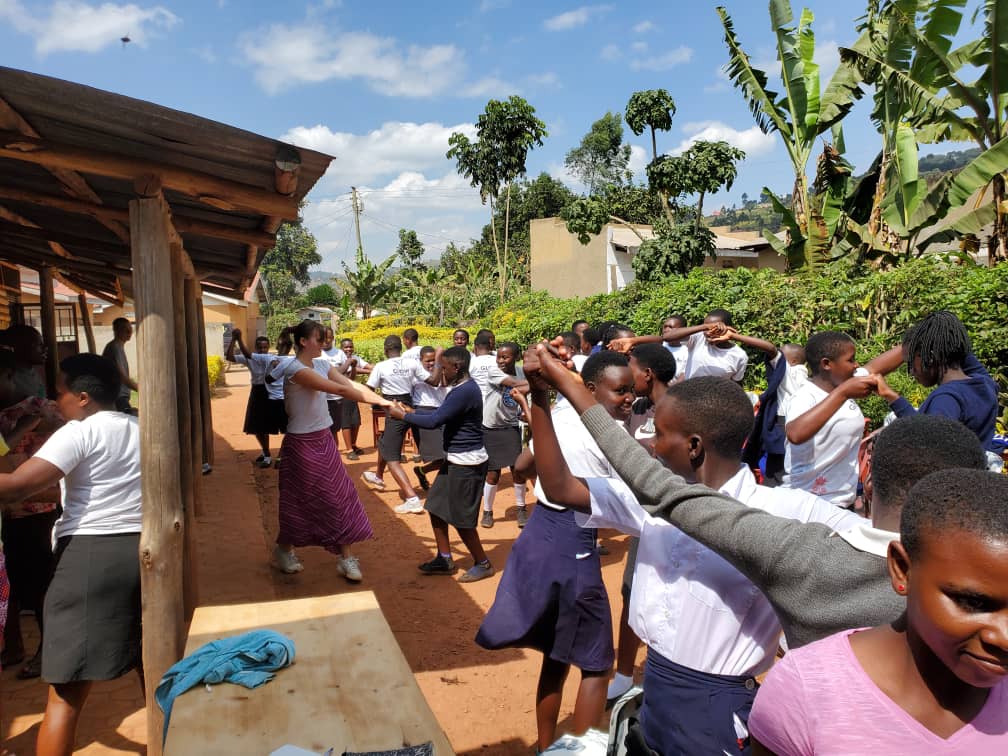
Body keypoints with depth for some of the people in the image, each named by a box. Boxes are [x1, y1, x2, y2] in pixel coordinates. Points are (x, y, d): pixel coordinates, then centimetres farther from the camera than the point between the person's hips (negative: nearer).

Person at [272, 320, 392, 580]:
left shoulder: (322, 365, 5)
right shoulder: (296, 370, -21)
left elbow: (354, 385, -1)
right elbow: (340, 390, -26)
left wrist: (386, 401, -11)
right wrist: (380, 403, -25)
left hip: (324, 440, 7)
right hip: (303, 443, -7)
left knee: (341, 495, 4)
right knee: (300, 500, 8)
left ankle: (346, 558, 13)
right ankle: (283, 550, 33)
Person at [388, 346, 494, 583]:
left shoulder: (466, 391, -23)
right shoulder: (460, 388, 10)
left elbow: (434, 421, -24)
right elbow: (440, 415, 16)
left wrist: (402, 415, -12)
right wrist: (412, 412, 7)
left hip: (467, 463, -10)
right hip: (455, 459, 10)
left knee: (461, 518, 1)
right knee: (436, 507, 14)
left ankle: (483, 564, 19)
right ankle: (445, 559, 27)